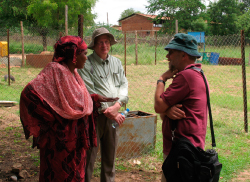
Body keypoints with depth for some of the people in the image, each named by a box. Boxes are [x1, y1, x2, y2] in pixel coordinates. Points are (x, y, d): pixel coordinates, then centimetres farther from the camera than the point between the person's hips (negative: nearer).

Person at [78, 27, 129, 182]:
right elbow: (89, 94, -14)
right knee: (89, 156, -2)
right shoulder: (86, 65, -9)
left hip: (113, 116, 6)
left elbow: (124, 84, 7)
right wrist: (110, 113, -15)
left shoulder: (116, 62, 12)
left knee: (110, 156, 16)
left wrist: (118, 105, -12)